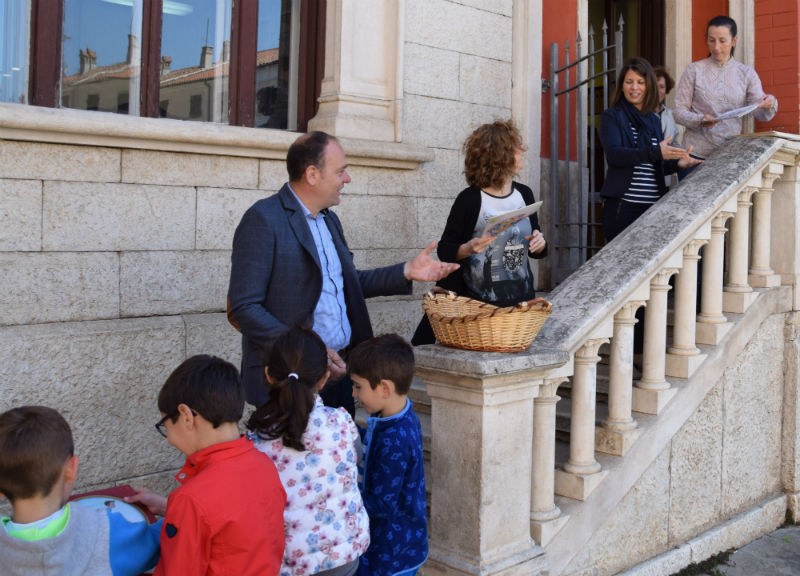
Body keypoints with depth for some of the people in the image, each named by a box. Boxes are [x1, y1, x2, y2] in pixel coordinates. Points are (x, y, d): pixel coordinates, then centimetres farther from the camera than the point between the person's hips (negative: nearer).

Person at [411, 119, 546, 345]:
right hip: (476, 302, -5)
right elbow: (445, 250, -7)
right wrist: (468, 249, -26)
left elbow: (535, 249, 16)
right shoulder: (470, 199, -11)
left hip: (520, 300, 5)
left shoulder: (524, 194, 5)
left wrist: (539, 244, -6)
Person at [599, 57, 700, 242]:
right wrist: (655, 152, -27)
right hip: (622, 206, -5)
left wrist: (677, 163, 2)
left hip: (653, 206, 5)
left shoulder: (654, 120, 16)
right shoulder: (612, 117, 0)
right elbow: (614, 154, -18)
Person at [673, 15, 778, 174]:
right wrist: (700, 120, -21)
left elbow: (761, 114, 2)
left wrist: (769, 104, -20)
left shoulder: (746, 72, 6)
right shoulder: (694, 70, 0)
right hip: (696, 154, -2)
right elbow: (679, 112, -2)